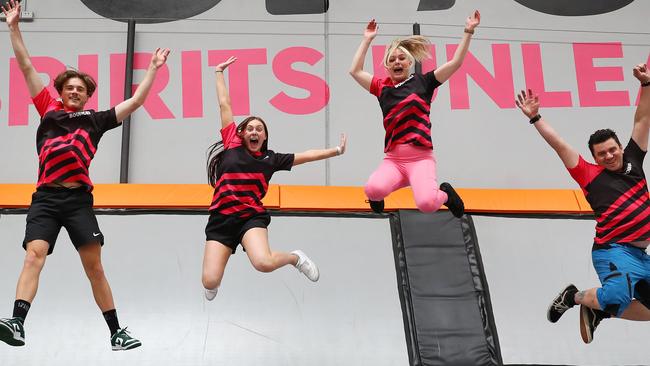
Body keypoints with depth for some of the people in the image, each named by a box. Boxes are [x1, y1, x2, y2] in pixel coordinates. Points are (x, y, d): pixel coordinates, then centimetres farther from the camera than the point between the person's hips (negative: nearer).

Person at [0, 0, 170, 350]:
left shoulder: (96, 119, 15)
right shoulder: (49, 110, 16)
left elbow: (135, 102, 20)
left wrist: (152, 69, 22)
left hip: (79, 198, 0)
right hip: (46, 197, 0)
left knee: (94, 266, 0)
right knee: (34, 254, -19)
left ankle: (116, 331, 6)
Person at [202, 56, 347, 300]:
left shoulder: (271, 159, 10)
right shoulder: (232, 145, 9)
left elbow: (305, 156, 17)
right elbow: (224, 105, 13)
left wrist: (337, 151, 18)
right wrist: (219, 73, 20)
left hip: (252, 217, 0)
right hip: (220, 218, 0)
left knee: (264, 263, -31)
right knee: (210, 282, -14)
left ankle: (295, 257, 4)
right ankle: (214, 283, 27)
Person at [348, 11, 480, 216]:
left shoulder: (422, 82, 9)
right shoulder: (383, 88, 16)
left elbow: (455, 63, 5)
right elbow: (355, 71, 15)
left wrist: (468, 32, 0)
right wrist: (367, 39, 18)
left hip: (420, 158, -2)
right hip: (393, 160, 2)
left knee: (427, 204, -30)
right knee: (373, 190, -32)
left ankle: (445, 194, 9)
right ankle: (376, 198, 8)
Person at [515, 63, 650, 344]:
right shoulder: (591, 175, -2)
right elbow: (560, 146, -5)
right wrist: (536, 118, -7)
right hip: (613, 250, -6)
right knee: (618, 296, -33)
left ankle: (597, 310, 20)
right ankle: (575, 296, -5)